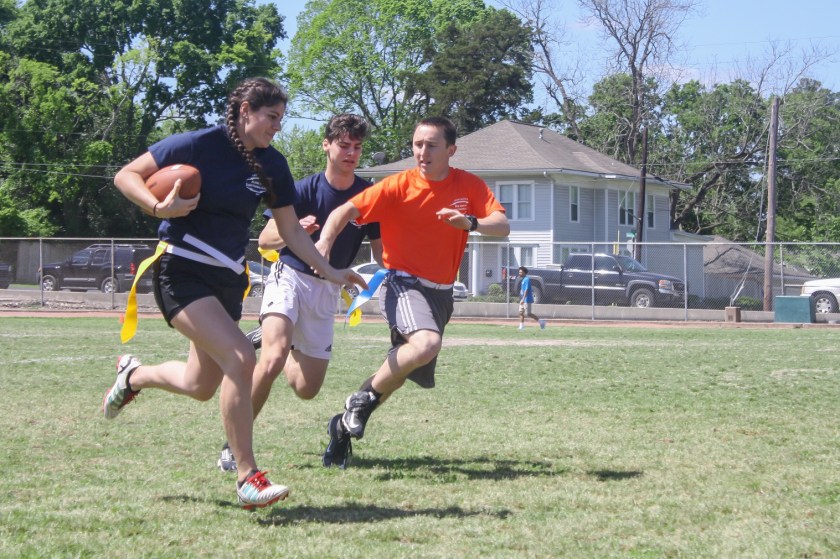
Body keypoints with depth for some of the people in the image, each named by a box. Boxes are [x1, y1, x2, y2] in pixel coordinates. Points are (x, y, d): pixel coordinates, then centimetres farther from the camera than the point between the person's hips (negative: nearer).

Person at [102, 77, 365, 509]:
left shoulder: (271, 165, 4)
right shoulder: (200, 145, -13)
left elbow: (291, 230, 12)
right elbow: (126, 176, -8)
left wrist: (330, 272, 6)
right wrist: (160, 207, -25)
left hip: (228, 278, 8)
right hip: (182, 272, -7)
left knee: (201, 386, 14)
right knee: (241, 360, -24)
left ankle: (133, 374, 47)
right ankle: (247, 478, -17)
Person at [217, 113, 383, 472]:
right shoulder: (305, 189, -11)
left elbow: (380, 251, 5)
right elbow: (265, 240, -14)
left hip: (328, 290, 4)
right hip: (291, 277, -4)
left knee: (307, 389, 5)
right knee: (274, 357, -30)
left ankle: (265, 339, 35)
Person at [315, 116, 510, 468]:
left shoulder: (469, 186, 0)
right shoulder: (398, 186, -10)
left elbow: (502, 226, -10)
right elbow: (346, 211, -14)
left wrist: (470, 222, -31)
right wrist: (324, 243, -33)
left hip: (440, 293, 5)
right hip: (403, 284, -5)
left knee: (400, 371, 10)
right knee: (427, 343, -33)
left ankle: (345, 426, 29)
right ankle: (363, 399, -14)